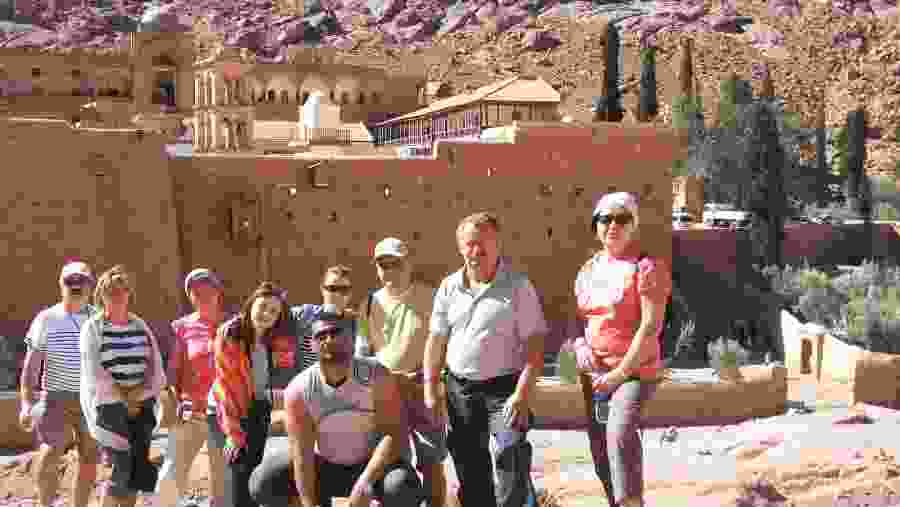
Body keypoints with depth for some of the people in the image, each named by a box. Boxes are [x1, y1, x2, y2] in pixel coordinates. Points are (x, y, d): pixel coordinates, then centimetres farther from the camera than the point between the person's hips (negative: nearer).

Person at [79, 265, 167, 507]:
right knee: (123, 469, -10)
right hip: (108, 406, -4)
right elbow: (94, 374, -11)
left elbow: (156, 367, 7)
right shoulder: (93, 328, -3)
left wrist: (140, 392, -10)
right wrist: (124, 400, -11)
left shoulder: (141, 326, 10)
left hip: (141, 406, 5)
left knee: (139, 470, 3)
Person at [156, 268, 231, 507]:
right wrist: (176, 403, -6)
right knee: (170, 477, -10)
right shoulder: (183, 326, 3)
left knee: (223, 480, 8)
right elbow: (173, 370, 4)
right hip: (191, 413, -1)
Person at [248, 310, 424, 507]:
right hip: (324, 467, 2)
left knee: (404, 490, -34)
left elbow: (394, 434, -24)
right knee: (263, 485, -14)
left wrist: (364, 484, -34)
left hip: (375, 463, -2)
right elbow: (302, 455, -18)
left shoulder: (376, 375, -20)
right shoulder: (298, 390, -16)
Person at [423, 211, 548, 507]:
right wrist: (430, 391, 4)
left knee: (511, 457, -16)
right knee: (470, 468, 11)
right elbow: (436, 341, 10)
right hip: (460, 388, 5)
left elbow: (534, 343, -10)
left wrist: (522, 394, -18)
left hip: (504, 387, -4)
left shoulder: (518, 285, -6)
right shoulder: (449, 287, 6)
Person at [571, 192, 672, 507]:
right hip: (594, 375, 7)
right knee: (601, 455, 12)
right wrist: (578, 345, -2)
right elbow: (578, 318, 20)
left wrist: (620, 373, -18)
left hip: (634, 372, -7)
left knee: (620, 431, -31)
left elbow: (651, 326, -16)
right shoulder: (588, 269, 10)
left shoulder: (647, 267, -10)